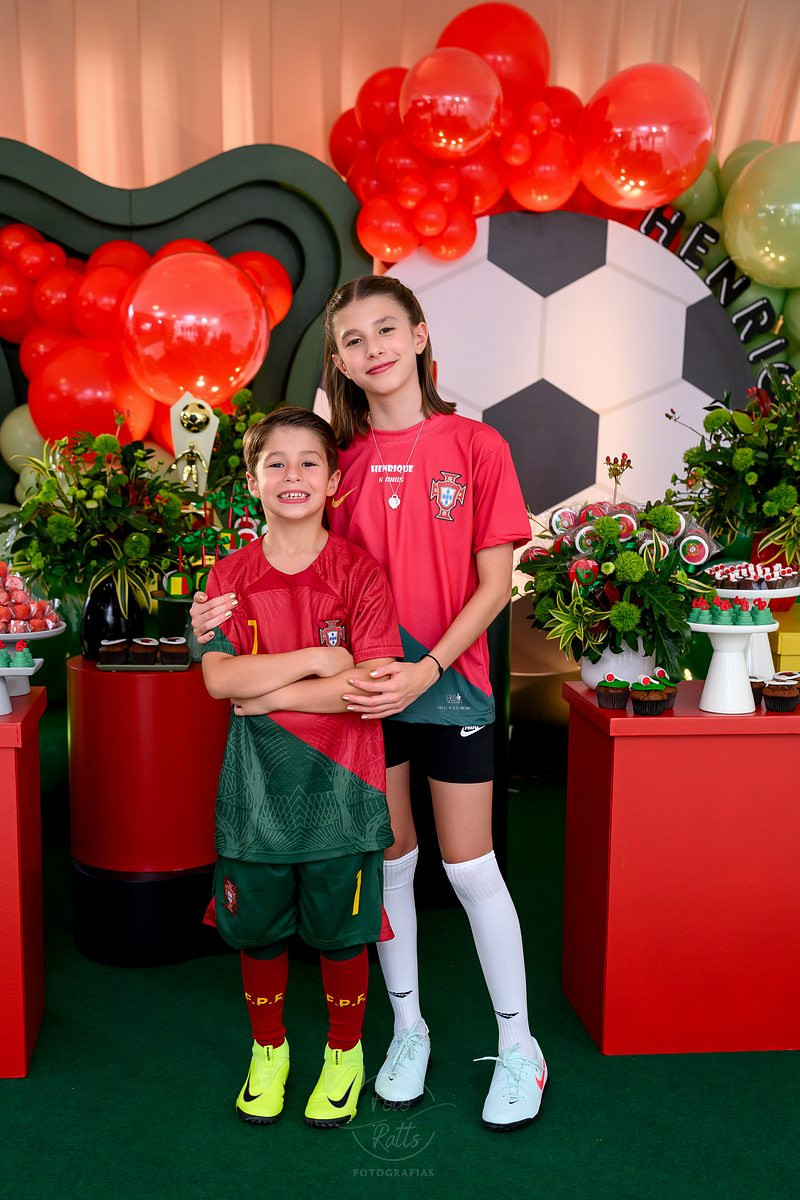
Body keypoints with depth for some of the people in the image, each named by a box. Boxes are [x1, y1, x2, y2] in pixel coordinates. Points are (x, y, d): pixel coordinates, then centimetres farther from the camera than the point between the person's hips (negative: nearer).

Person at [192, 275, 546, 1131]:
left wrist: (428, 668, -17)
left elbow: (494, 583, -7)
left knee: (469, 865, 6)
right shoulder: (341, 458, 3)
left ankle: (517, 1043, 24)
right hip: (365, 687, 3)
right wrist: (232, 611, -10)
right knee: (390, 861, 14)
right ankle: (408, 1029, 33)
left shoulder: (475, 447, -5)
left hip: (452, 682, -2)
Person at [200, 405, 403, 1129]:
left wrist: (267, 693, -15)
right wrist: (317, 660, -18)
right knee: (257, 928, 16)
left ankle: (345, 1054, 36)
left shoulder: (361, 573, -7)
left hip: (339, 789, -2)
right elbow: (219, 677, -11)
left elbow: (372, 686, -17)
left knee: (340, 931, 12)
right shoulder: (233, 575, 0)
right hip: (256, 790, 2)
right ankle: (268, 1050, 40)